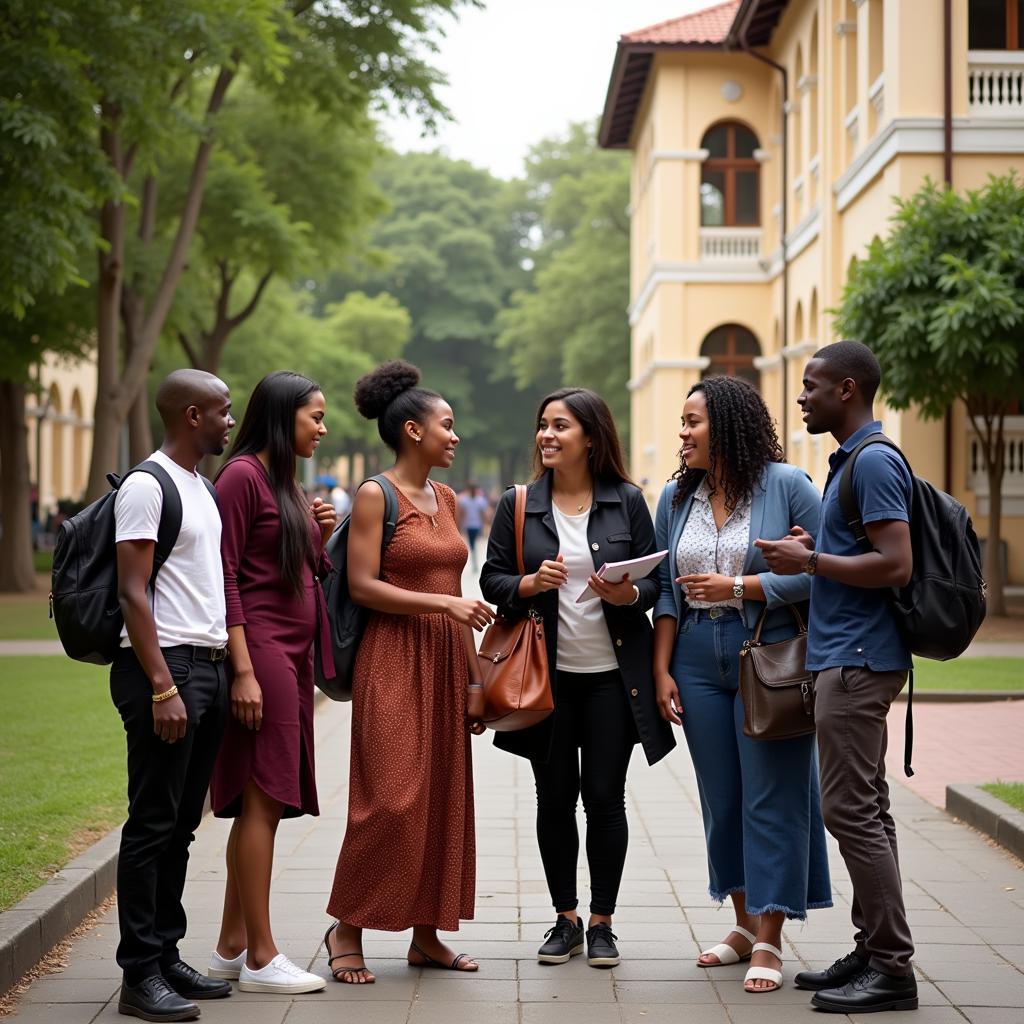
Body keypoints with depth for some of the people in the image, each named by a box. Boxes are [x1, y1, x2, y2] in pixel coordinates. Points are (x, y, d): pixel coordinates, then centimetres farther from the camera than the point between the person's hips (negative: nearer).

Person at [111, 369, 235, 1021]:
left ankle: (167, 956, 19)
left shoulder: (202, 487, 17)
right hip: (166, 668, -9)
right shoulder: (147, 485, -10)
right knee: (153, 824, -5)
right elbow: (133, 593, -15)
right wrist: (162, 688, -20)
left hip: (210, 668, 9)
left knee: (182, 824, 12)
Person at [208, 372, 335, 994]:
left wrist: (321, 536, 5)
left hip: (293, 654, 9)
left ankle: (232, 947, 15)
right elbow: (226, 576, -14)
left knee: (260, 801, 9)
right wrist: (244, 669, -19)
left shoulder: (287, 483, 19)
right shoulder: (243, 476, -9)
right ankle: (261, 958, -4)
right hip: (260, 648, -9)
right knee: (262, 798, -8)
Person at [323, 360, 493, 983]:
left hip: (446, 661, 7)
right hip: (394, 658, -7)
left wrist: (475, 677, 13)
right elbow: (362, 586, -13)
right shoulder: (375, 496, -6)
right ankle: (347, 928, 5)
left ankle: (427, 935, 14)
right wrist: (445, 603, -19)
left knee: (444, 797, 6)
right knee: (390, 798, -10)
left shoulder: (447, 499, 14)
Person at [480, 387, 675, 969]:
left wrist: (628, 594, -17)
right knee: (555, 798, 6)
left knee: (605, 796, 1)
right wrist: (529, 583, -15)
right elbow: (492, 578, 5)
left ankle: (602, 922, 14)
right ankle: (566, 918, 20)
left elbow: (656, 579, 4)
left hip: (613, 674, -1)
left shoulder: (627, 500, 2)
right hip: (548, 675, 1)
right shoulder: (519, 504, 5)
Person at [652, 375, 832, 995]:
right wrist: (662, 670, 5)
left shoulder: (787, 485, -6)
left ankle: (770, 942, 3)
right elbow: (667, 589, 10)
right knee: (721, 797, 10)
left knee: (770, 797, -3)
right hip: (698, 661, 5)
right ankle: (746, 925, 23)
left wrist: (738, 586, -15)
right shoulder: (676, 496, 9)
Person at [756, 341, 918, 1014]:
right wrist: (813, 549, 11)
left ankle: (893, 969, -4)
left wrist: (811, 562, -16)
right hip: (849, 656, 11)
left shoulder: (873, 462, -15)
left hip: (857, 661, -11)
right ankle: (874, 952, 19)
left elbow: (897, 564, -23)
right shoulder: (852, 460, 17)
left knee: (851, 809, -9)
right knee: (864, 809, 13)